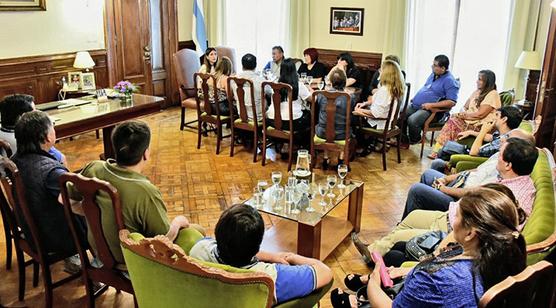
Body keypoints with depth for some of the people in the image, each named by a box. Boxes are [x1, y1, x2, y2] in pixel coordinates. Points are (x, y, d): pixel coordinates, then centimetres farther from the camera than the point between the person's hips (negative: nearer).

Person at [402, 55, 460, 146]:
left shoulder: (449, 81, -13)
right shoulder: (433, 74, 14)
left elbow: (452, 102, -20)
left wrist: (431, 105, -22)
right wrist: (416, 98, 12)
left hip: (430, 111, -9)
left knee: (412, 120, -31)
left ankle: (414, 141, -2)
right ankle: (403, 139, 10)